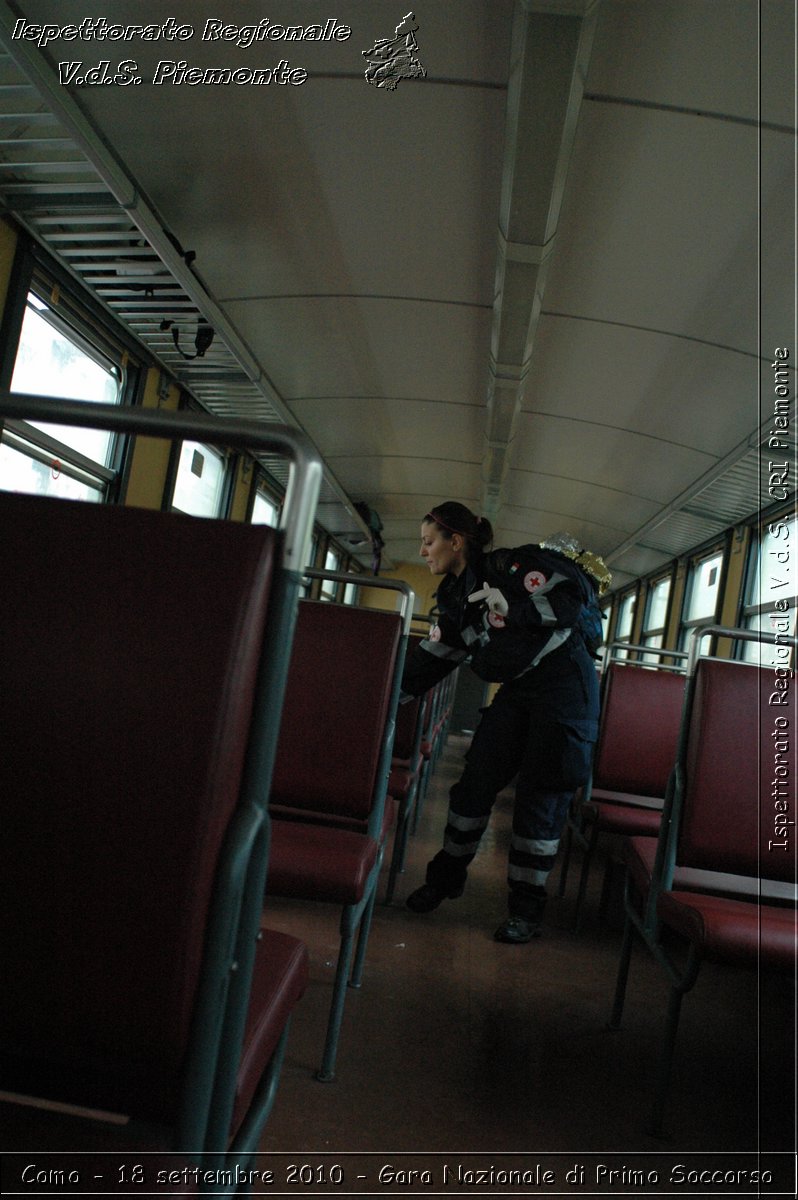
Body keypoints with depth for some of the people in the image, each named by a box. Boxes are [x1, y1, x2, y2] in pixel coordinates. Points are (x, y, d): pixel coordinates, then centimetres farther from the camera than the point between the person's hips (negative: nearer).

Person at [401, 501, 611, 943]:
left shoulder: (509, 567, -16)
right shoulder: (457, 595, 9)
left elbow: (575, 596, -22)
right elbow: (433, 655, 14)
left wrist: (512, 613, -22)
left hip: (564, 683, -7)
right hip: (517, 689, 7)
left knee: (540, 795, -3)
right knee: (475, 782, 4)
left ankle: (526, 906, 11)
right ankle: (446, 876, 22)